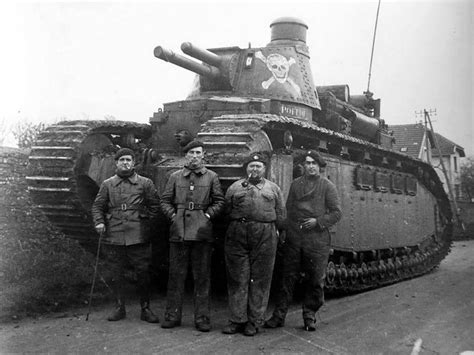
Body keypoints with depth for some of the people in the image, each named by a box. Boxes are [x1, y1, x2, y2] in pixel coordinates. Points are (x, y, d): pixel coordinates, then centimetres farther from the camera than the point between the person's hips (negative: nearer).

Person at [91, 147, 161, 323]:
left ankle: (145, 309, 13)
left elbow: (155, 205, 12)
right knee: (116, 274, 7)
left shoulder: (145, 183, 5)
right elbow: (97, 206, 13)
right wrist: (99, 222, -2)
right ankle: (119, 307, 21)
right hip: (114, 236, 2)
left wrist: (146, 220, 4)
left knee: (143, 273, 1)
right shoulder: (107, 184, 10)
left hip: (138, 236, -1)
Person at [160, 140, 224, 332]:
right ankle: (172, 315, 15)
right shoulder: (175, 177, 10)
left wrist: (207, 215, -4)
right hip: (179, 231, 1)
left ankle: (202, 318, 11)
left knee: (202, 276, 3)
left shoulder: (211, 177, 8)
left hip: (202, 231, -1)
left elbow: (219, 201, 9)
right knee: (176, 275, 5)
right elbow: (165, 201, 13)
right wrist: (173, 215, -2)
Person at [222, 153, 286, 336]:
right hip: (237, 235, 0)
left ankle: (254, 321, 8)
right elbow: (226, 210, 11)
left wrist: (270, 230, 7)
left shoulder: (273, 188, 16)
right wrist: (238, 224, 3)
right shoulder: (235, 187, 15)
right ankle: (237, 320, 8)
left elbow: (281, 215, 14)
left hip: (265, 237, 0)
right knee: (237, 278, 1)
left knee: (260, 279, 1)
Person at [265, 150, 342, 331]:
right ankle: (279, 315, 12)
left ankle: (309, 316, 19)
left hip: (317, 239, -2)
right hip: (293, 238, 2)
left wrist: (318, 221, -12)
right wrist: (284, 229, 5)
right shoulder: (295, 184, 12)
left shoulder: (328, 186, 2)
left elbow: (336, 213, 0)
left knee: (315, 279, 5)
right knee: (287, 276, 4)